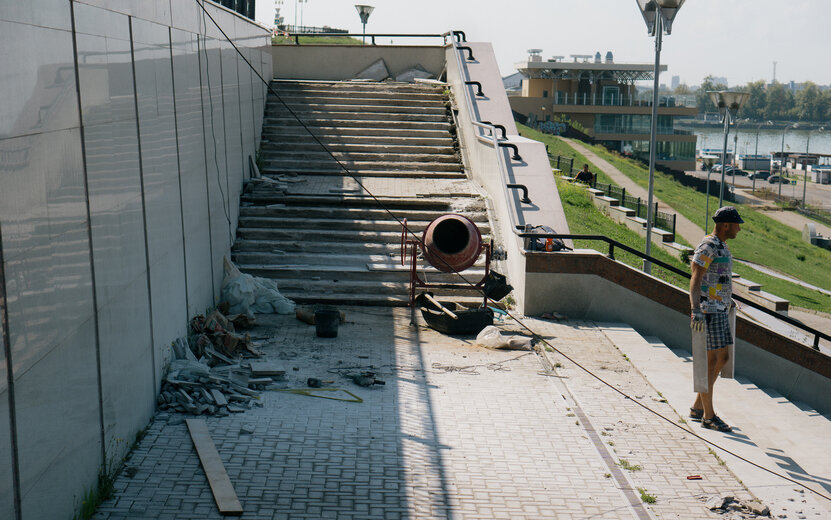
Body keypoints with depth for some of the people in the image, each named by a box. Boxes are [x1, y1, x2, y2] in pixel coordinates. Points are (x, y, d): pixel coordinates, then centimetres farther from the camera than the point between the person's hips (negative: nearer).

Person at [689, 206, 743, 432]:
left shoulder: (722, 247, 16)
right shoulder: (707, 246, -14)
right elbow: (695, 279, -23)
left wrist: (728, 302, 34)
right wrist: (696, 310, -32)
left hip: (720, 310, 10)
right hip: (708, 311, -10)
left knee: (722, 358, 13)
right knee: (711, 360, -6)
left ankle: (698, 407, 21)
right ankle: (708, 416, 1)